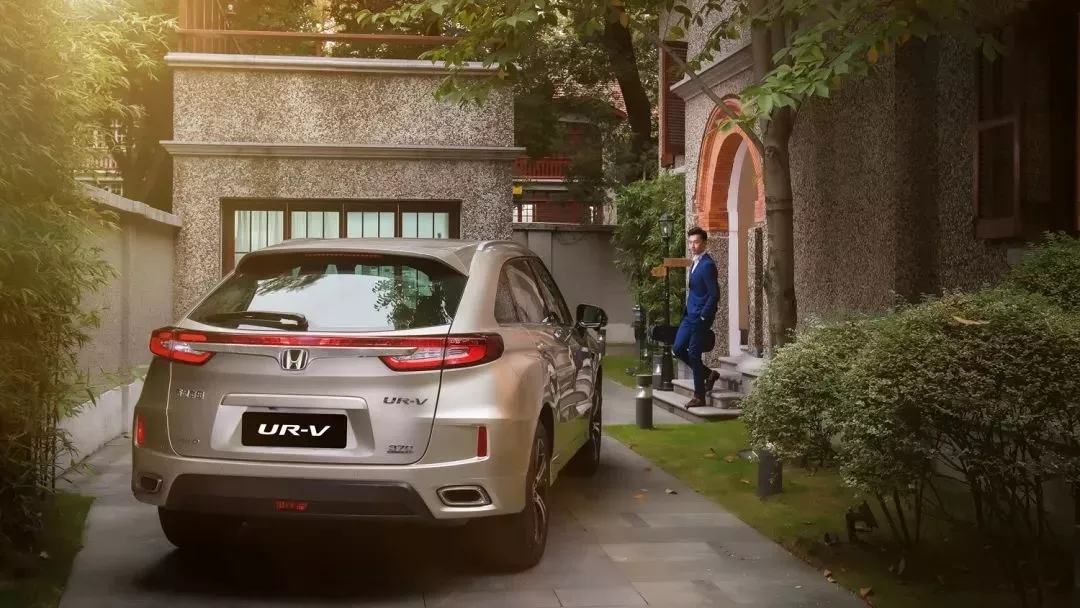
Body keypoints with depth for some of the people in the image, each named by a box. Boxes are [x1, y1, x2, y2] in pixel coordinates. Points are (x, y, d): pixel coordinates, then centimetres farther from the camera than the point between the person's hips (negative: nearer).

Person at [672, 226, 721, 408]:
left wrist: (703, 316, -16)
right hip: (690, 315, 9)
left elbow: (714, 294, -19)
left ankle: (699, 397, 7)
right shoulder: (695, 262, 12)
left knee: (693, 353, -4)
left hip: (701, 316, -9)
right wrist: (688, 311, 14)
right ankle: (708, 374, 24)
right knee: (677, 349, 9)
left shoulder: (707, 265, -16)